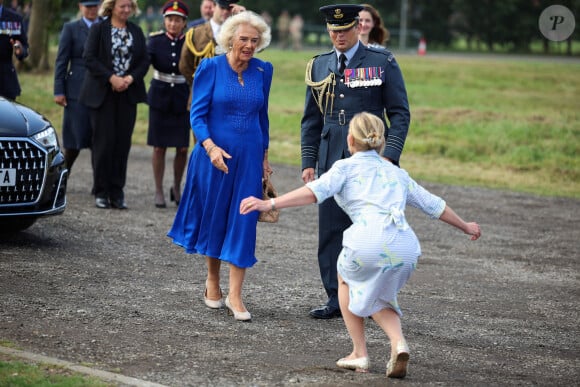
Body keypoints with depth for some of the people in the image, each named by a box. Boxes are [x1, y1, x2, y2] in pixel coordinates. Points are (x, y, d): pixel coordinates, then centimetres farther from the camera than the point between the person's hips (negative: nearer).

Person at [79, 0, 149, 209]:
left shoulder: (136, 31, 11)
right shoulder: (98, 29, 0)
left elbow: (144, 60, 7)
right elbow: (89, 57, -8)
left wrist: (130, 78, -10)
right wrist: (111, 78, -16)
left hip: (128, 93, 3)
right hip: (102, 93, -3)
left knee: (123, 142, 1)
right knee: (104, 141, -4)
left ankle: (117, 192, 6)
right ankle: (101, 192, 3)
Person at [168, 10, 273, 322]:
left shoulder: (263, 71, 3)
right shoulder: (211, 68, -7)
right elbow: (197, 114, -8)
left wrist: (264, 155, 17)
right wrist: (211, 147, -23)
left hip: (248, 158, 2)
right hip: (215, 155, -2)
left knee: (243, 222, -3)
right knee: (213, 217, 9)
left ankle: (234, 295, -2)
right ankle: (212, 282, 29)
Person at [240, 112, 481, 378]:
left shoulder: (347, 167, 17)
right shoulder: (397, 173, 31)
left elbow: (316, 191, -2)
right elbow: (434, 205, 38)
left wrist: (270, 204, -6)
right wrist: (465, 227, 54)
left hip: (369, 240, -4)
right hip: (407, 248, 4)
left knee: (347, 279, 30)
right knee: (376, 296, 30)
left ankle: (359, 354, 25)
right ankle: (398, 343, 3)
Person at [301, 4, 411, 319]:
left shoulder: (383, 63, 1)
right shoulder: (319, 67, 12)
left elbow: (400, 114, 0)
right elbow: (311, 120, 15)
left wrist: (390, 156, -11)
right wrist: (308, 162, 7)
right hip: (331, 161, 4)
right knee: (331, 230, 3)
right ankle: (336, 299, 10)